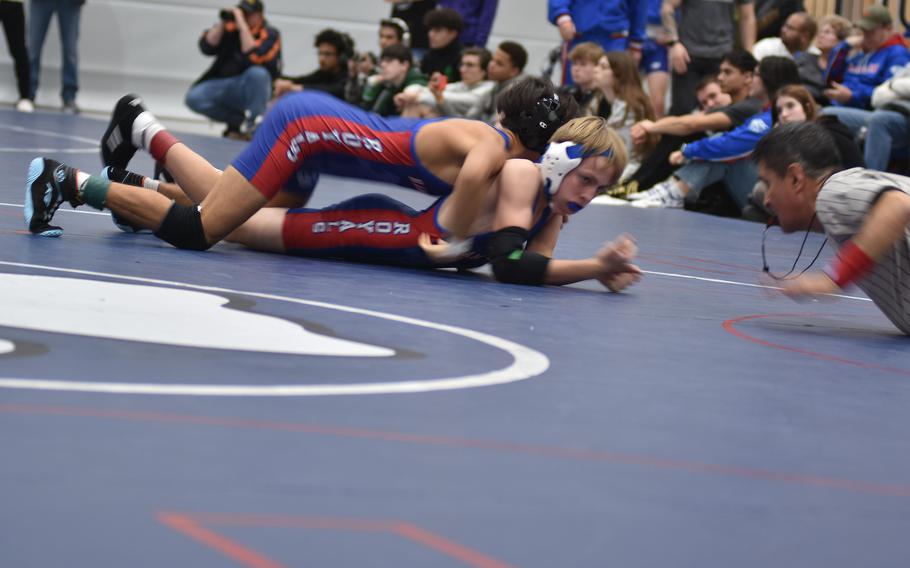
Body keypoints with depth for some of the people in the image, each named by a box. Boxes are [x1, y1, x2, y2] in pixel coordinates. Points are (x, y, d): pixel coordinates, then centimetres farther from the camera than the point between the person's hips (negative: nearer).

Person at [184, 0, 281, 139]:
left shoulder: (270, 34, -7)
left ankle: (252, 125, -24)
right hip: (222, 86, 4)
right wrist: (222, 22, -14)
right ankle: (239, 120, -8)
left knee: (258, 73, -36)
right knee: (193, 97, -21)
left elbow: (253, 57, -25)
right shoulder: (230, 28, 3)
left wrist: (242, 24, -24)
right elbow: (207, 48, -6)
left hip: (252, 89, -4)